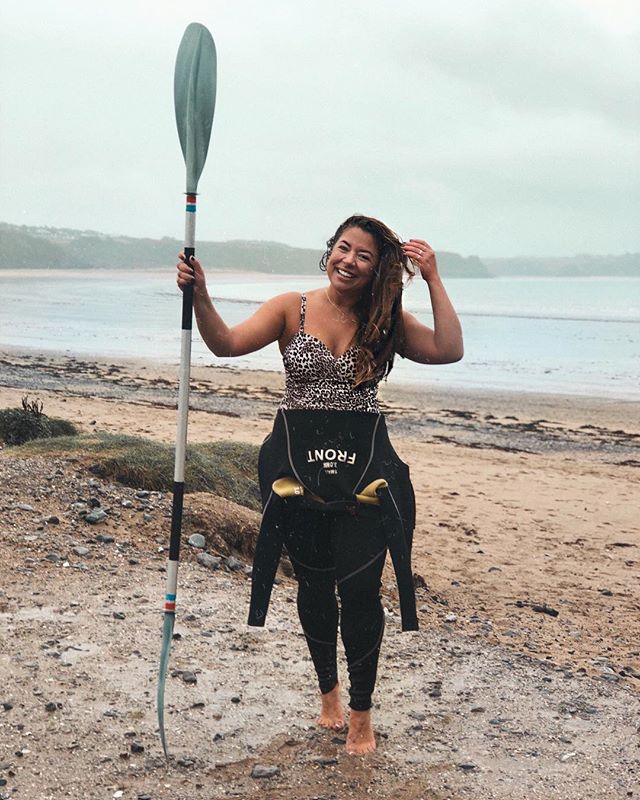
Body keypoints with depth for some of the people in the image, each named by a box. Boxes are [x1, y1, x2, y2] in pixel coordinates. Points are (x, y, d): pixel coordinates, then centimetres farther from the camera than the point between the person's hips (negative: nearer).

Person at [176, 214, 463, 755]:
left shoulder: (386, 322, 4)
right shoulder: (292, 310, 0)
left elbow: (449, 351, -8)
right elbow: (227, 344, -12)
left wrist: (433, 281, -9)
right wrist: (199, 296, -28)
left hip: (364, 466, 0)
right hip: (298, 463, 0)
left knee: (360, 587, -4)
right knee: (314, 583, 13)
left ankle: (361, 712, 16)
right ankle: (328, 690, 37)